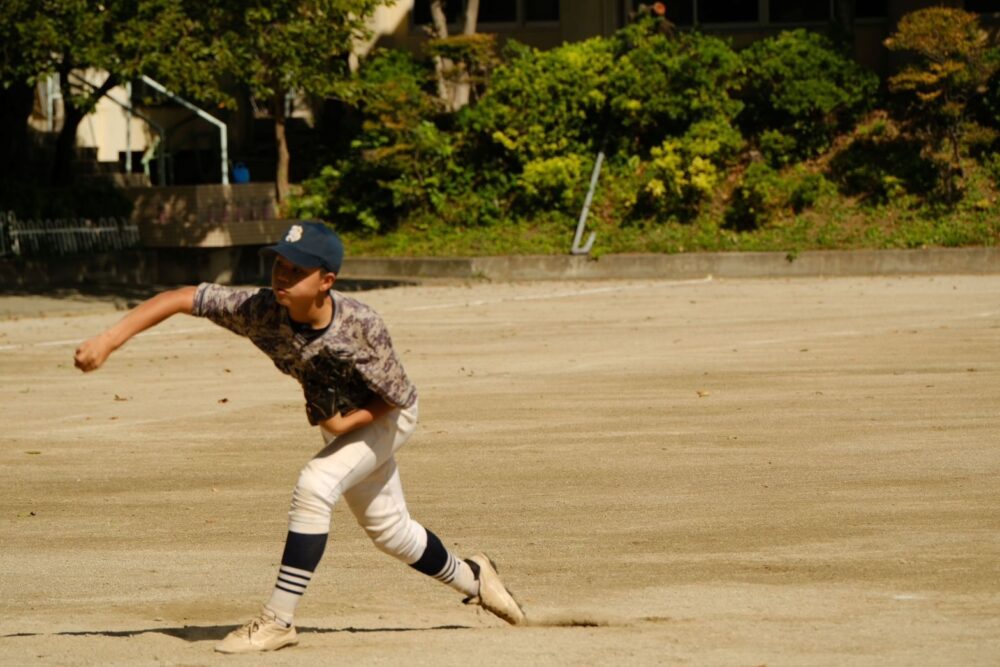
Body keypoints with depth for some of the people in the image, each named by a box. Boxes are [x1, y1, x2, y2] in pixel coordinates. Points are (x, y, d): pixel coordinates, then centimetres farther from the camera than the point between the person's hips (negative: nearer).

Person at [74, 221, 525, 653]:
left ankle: (279, 620, -22)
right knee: (389, 531, 18)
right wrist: (110, 339, -41)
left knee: (314, 485, -27)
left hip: (387, 417, -6)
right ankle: (471, 579, 46)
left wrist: (346, 423, -31)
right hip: (337, 418, 6)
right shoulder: (261, 310, -30)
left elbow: (396, 397, -21)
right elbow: (180, 298, -33)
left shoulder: (361, 327, -37)